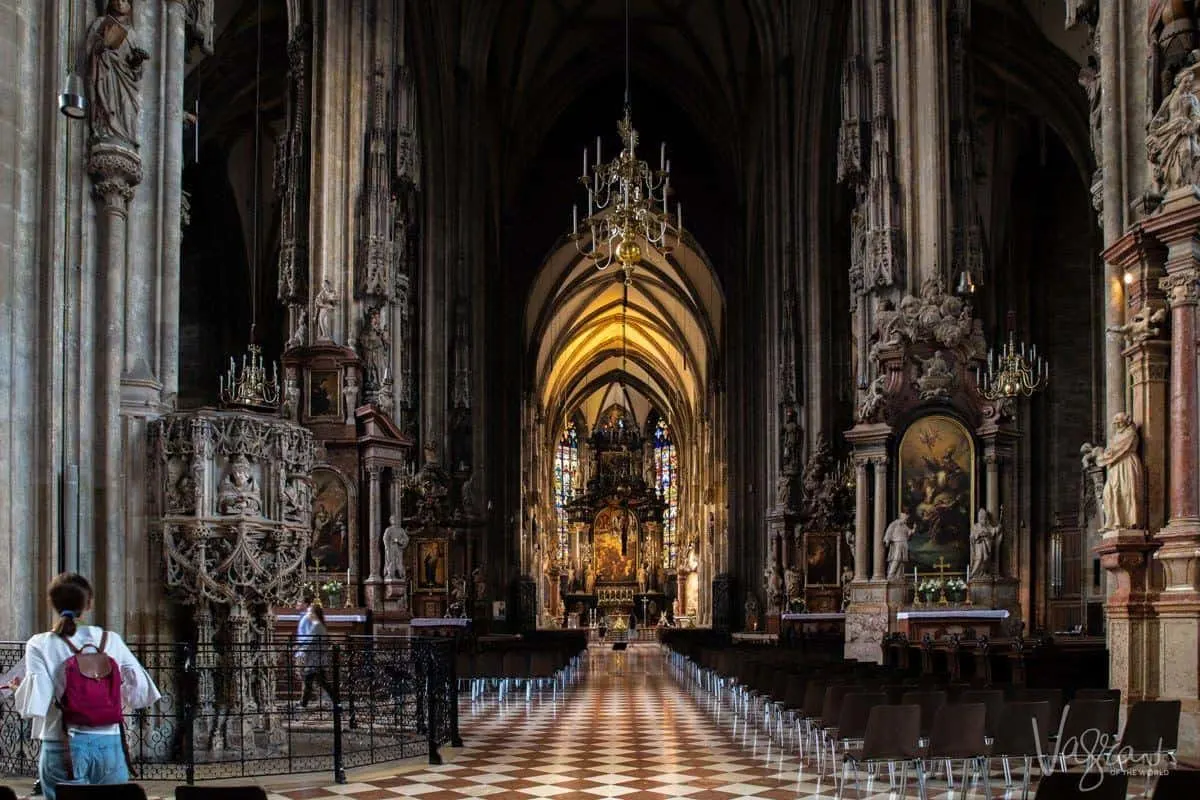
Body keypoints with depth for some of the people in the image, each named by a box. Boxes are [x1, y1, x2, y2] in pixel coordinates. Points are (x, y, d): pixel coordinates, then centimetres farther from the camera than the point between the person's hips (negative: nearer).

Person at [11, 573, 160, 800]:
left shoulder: (39, 645, -3)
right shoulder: (110, 640, 3)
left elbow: (36, 703, -12)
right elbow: (139, 691, 3)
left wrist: (21, 686, 9)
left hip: (63, 748, -2)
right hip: (109, 744, 2)